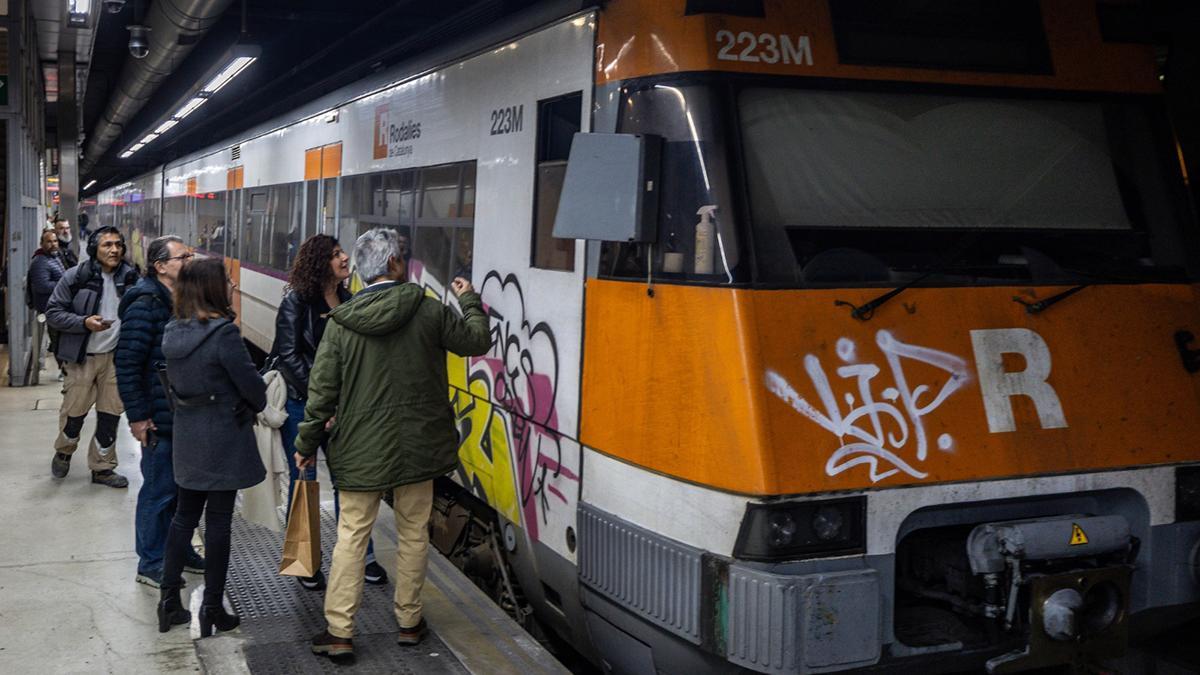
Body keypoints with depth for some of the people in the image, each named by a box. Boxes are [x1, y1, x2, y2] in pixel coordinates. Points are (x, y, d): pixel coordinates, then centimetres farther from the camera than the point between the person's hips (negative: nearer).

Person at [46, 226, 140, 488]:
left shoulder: (130, 277, -1)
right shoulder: (76, 277, -11)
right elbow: (52, 312, -8)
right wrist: (84, 322, -22)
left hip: (116, 356, 3)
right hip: (83, 357, -3)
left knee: (110, 414, 8)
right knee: (74, 411, 8)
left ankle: (102, 467, 23)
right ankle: (63, 452, 37)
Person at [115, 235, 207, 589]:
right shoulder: (146, 305, -16)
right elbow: (127, 363, -18)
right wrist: (137, 416, -18)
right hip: (160, 418, -8)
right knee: (159, 490, 2)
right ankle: (150, 564, 15)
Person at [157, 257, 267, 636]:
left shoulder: (173, 332, 3)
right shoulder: (223, 334, -20)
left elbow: (176, 383, 11)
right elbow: (251, 384, -14)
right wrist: (258, 405, 7)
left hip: (187, 436, 7)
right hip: (224, 438, -7)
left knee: (185, 515, 17)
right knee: (218, 521, 2)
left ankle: (169, 599, 22)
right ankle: (212, 608, 10)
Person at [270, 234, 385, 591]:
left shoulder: (349, 301, 4)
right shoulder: (296, 301, -8)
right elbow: (288, 355, -11)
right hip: (300, 404, -3)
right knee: (303, 481, 7)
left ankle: (362, 556, 17)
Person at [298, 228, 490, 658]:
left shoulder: (341, 322, -6)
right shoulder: (428, 310, -8)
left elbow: (321, 391, -4)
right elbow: (477, 341, 4)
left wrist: (307, 443, 7)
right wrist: (470, 301, 22)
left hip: (362, 446, 0)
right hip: (417, 444, 0)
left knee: (352, 535, 7)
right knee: (413, 534, 12)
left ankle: (339, 631, 8)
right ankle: (409, 622, 23)